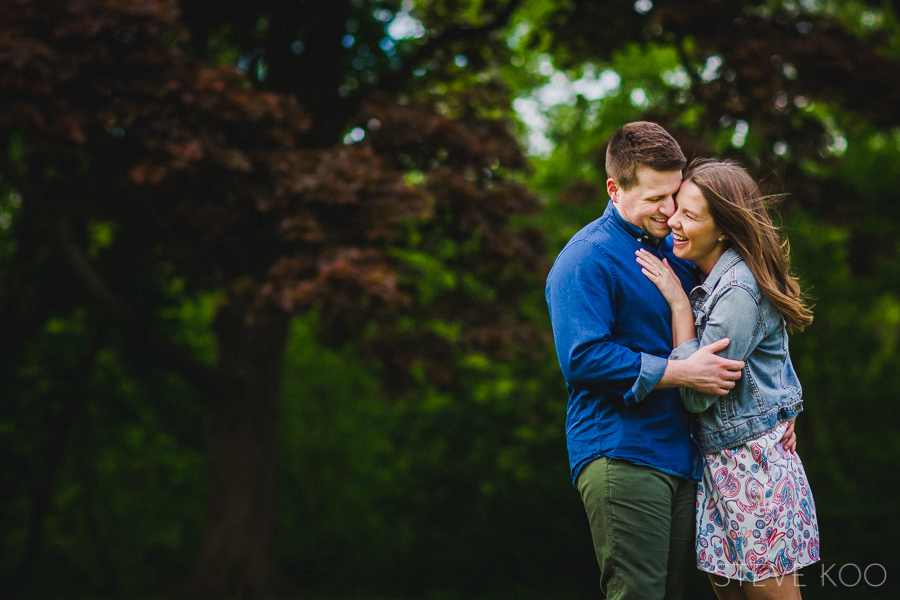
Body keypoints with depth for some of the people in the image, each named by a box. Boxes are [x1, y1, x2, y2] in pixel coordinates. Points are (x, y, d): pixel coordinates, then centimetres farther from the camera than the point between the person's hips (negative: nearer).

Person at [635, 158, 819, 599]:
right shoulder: (711, 281, 8)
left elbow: (697, 394, -19)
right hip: (718, 462, 9)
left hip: (752, 465, -9)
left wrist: (679, 304, -16)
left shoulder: (740, 291, -20)